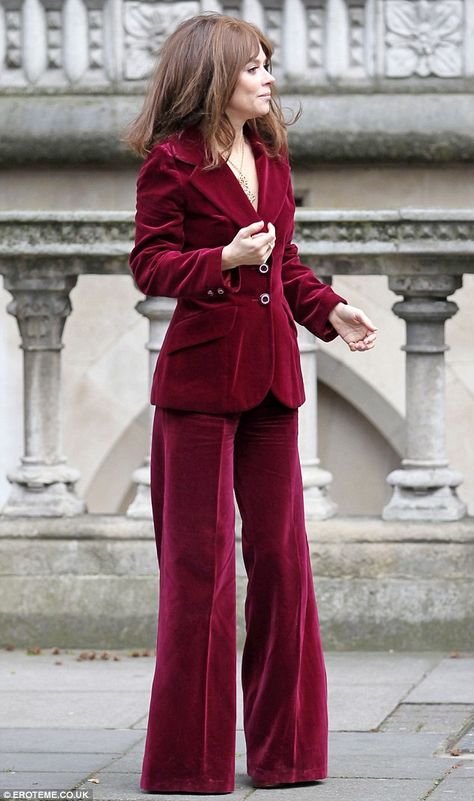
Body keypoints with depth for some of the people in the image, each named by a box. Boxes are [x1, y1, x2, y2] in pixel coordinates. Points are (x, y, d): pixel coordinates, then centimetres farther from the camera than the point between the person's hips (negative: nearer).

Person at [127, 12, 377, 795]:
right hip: (201, 374, -7)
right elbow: (150, 264, -11)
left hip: (270, 376, 7)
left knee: (282, 551, 7)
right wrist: (225, 259, -24)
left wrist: (331, 309, 4)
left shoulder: (271, 159, 13)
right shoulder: (171, 163, -8)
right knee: (200, 557, -3)